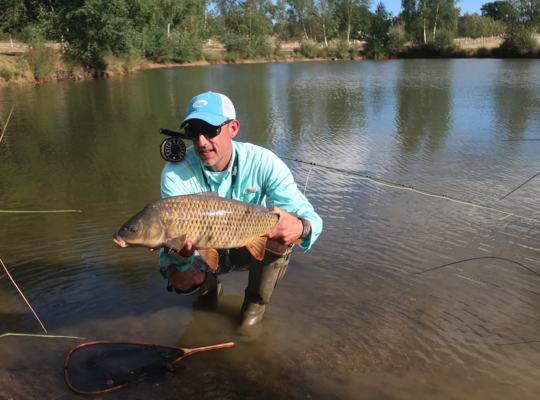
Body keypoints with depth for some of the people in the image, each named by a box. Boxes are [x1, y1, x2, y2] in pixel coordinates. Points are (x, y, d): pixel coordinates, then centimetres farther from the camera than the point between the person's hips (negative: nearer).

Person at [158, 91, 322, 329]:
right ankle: (208, 286, 10)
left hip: (250, 249, 0)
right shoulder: (176, 173, -23)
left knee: (280, 229, -31)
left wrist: (301, 228, -54)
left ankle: (256, 303, -4)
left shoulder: (263, 163, -24)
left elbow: (311, 219, -29)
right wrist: (182, 252, -54)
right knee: (177, 276, -30)